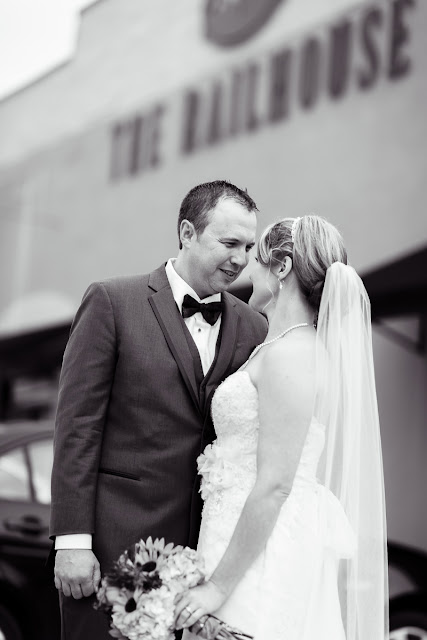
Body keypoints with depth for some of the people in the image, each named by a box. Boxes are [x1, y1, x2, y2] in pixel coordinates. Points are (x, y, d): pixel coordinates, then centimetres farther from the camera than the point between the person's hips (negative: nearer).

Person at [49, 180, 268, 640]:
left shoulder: (253, 329, 7)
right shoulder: (112, 302, -3)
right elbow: (77, 424, -6)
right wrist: (72, 541, -10)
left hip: (209, 546, 3)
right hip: (115, 541, -3)